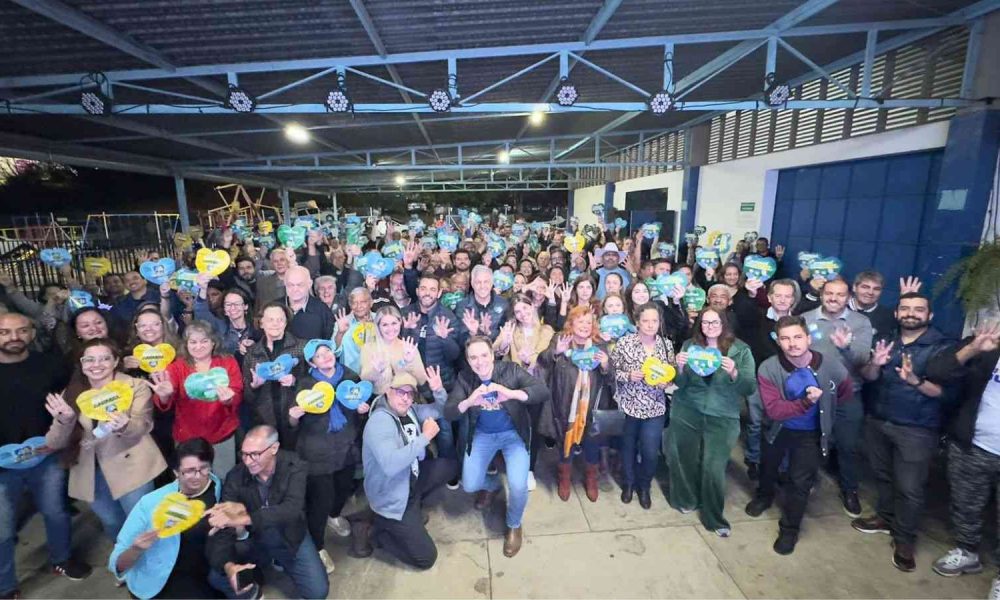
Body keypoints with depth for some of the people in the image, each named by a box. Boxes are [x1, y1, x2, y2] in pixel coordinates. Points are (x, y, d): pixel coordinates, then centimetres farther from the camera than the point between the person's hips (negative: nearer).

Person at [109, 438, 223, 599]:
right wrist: (136, 549, -25)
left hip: (209, 578, 2)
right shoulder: (151, 503, -10)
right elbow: (117, 565, -4)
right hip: (162, 584, -2)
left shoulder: (221, 491, -7)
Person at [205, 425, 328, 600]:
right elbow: (222, 529, -20)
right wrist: (228, 565, -39)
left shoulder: (293, 466, -24)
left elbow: (291, 509, -37)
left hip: (290, 537, -1)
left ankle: (282, 562, 18)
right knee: (217, 577, -22)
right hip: (253, 538, 1)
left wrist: (242, 518, -47)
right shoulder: (236, 477, -19)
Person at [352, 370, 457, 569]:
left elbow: (442, 410, 10)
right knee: (426, 558, -4)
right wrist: (425, 437, -34)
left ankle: (414, 504, 15)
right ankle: (371, 530, 9)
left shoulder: (409, 410, -4)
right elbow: (390, 465, -42)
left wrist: (439, 390, -10)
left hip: (412, 479, 8)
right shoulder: (379, 421, -28)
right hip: (392, 499, -8)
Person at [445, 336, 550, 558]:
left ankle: (514, 525, 15)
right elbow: (448, 413, -19)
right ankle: (492, 485, 34)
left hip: (513, 433, -2)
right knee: (470, 486, -3)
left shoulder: (510, 369, -20)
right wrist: (469, 402, -42)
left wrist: (510, 393, -48)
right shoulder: (464, 378, -13)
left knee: (518, 486, -19)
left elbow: (543, 391, -30)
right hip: (482, 435, 3)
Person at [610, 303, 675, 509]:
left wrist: (666, 383, -13)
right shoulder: (624, 342, -11)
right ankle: (628, 484, 42)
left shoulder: (667, 344, -2)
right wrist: (628, 376, -22)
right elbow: (611, 371, -6)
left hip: (655, 408, 2)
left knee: (650, 452, 5)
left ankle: (644, 487, 34)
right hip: (628, 406, -1)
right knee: (628, 448, 16)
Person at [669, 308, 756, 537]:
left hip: (722, 418, -2)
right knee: (684, 459, 13)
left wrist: (734, 373, -27)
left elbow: (750, 388, -8)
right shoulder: (689, 345, 0)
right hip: (686, 413, 2)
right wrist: (680, 367, -20)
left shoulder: (741, 350, -4)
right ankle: (686, 499, 40)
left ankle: (714, 518, 21)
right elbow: (680, 384, 1)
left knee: (713, 468, -3)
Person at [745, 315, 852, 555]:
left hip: (811, 433, 0)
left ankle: (789, 529, 30)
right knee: (768, 467, 25)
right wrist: (806, 402, -42)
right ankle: (764, 496, 57)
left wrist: (822, 405, 2)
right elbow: (774, 410, -33)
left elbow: (846, 394, -1)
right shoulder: (768, 369, -29)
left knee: (801, 482, 6)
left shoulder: (832, 368, -25)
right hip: (778, 428, 1)